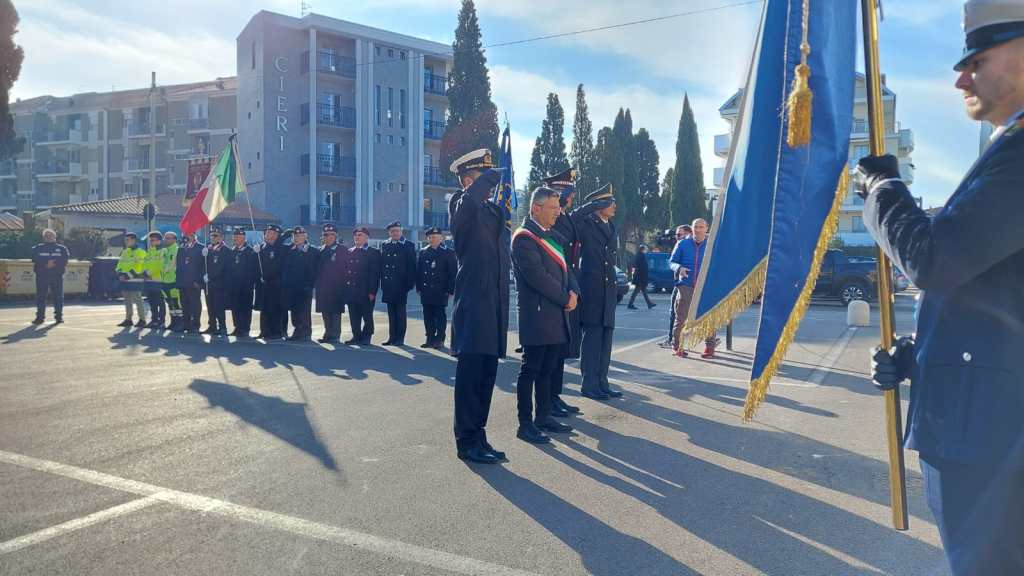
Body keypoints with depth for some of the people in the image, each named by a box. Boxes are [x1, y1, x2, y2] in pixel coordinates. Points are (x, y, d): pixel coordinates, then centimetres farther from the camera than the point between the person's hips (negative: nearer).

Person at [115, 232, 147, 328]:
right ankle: (128, 319, 17)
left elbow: (138, 267, -15)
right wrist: (120, 273, -1)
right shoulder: (124, 252, 18)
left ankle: (142, 319, -1)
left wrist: (127, 275, -19)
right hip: (125, 280, 8)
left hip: (135, 281, -8)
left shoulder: (140, 252, -7)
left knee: (137, 301, -7)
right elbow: (120, 264, 18)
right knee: (127, 301, 11)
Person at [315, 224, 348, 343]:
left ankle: (335, 335, 1)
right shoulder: (321, 250, 16)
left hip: (336, 287, -5)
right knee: (325, 311, 8)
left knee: (335, 311, -3)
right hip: (323, 287, 5)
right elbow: (318, 268, 17)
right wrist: (317, 283, 7)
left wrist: (343, 283, -9)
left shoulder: (342, 249, 0)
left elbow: (345, 268, -4)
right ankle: (328, 334, 17)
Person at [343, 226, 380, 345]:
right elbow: (345, 271, 14)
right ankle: (356, 336, 16)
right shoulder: (349, 252, 15)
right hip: (351, 292, 5)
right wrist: (345, 289, 6)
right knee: (354, 316, 8)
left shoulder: (373, 253, -1)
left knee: (367, 316, 2)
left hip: (365, 292, -5)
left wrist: (372, 291, -14)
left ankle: (366, 337, 13)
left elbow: (375, 274, -7)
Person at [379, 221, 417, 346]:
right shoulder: (384, 246, 13)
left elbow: (412, 266, -3)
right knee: (391, 311, 8)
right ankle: (392, 337, 14)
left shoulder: (408, 246, 1)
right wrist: (383, 282, 5)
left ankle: (400, 338, 5)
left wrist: (410, 283, -9)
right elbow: (381, 265, 12)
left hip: (401, 284, -4)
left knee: (400, 311, -1)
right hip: (388, 284, 4)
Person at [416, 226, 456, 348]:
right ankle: (430, 339, 14)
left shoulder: (448, 253, 0)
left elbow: (453, 272, -2)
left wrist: (450, 289, -8)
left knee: (440, 315, 0)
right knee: (428, 315, 7)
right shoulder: (423, 252, 12)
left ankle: (440, 340, 5)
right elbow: (418, 271, 13)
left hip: (440, 291, -4)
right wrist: (419, 287, 6)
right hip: (426, 290, 4)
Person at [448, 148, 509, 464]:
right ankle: (467, 442, 9)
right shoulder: (463, 207, -8)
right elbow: (486, 181, -29)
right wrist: (493, 175, -10)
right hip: (473, 305, -8)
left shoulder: (492, 210, 17)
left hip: (493, 306, 8)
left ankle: (477, 437, 23)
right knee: (470, 376, -1)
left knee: (486, 376, 13)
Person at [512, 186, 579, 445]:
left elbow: (565, 268, 17)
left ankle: (544, 417, 25)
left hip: (556, 316, 8)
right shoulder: (524, 237, -11)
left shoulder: (553, 235, 17)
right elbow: (537, 276, -19)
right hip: (537, 316, -8)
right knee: (531, 370, -2)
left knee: (547, 370, 15)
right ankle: (525, 424, 6)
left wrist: (573, 291, -3)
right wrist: (565, 298, -12)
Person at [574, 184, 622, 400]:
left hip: (608, 288, 7)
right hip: (591, 288, -7)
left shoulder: (610, 226, 17)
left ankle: (602, 383, 18)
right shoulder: (586, 223, -4)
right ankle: (590, 385, 6)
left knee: (605, 337, 10)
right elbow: (573, 219, -26)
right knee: (593, 336, -3)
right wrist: (595, 204, -18)